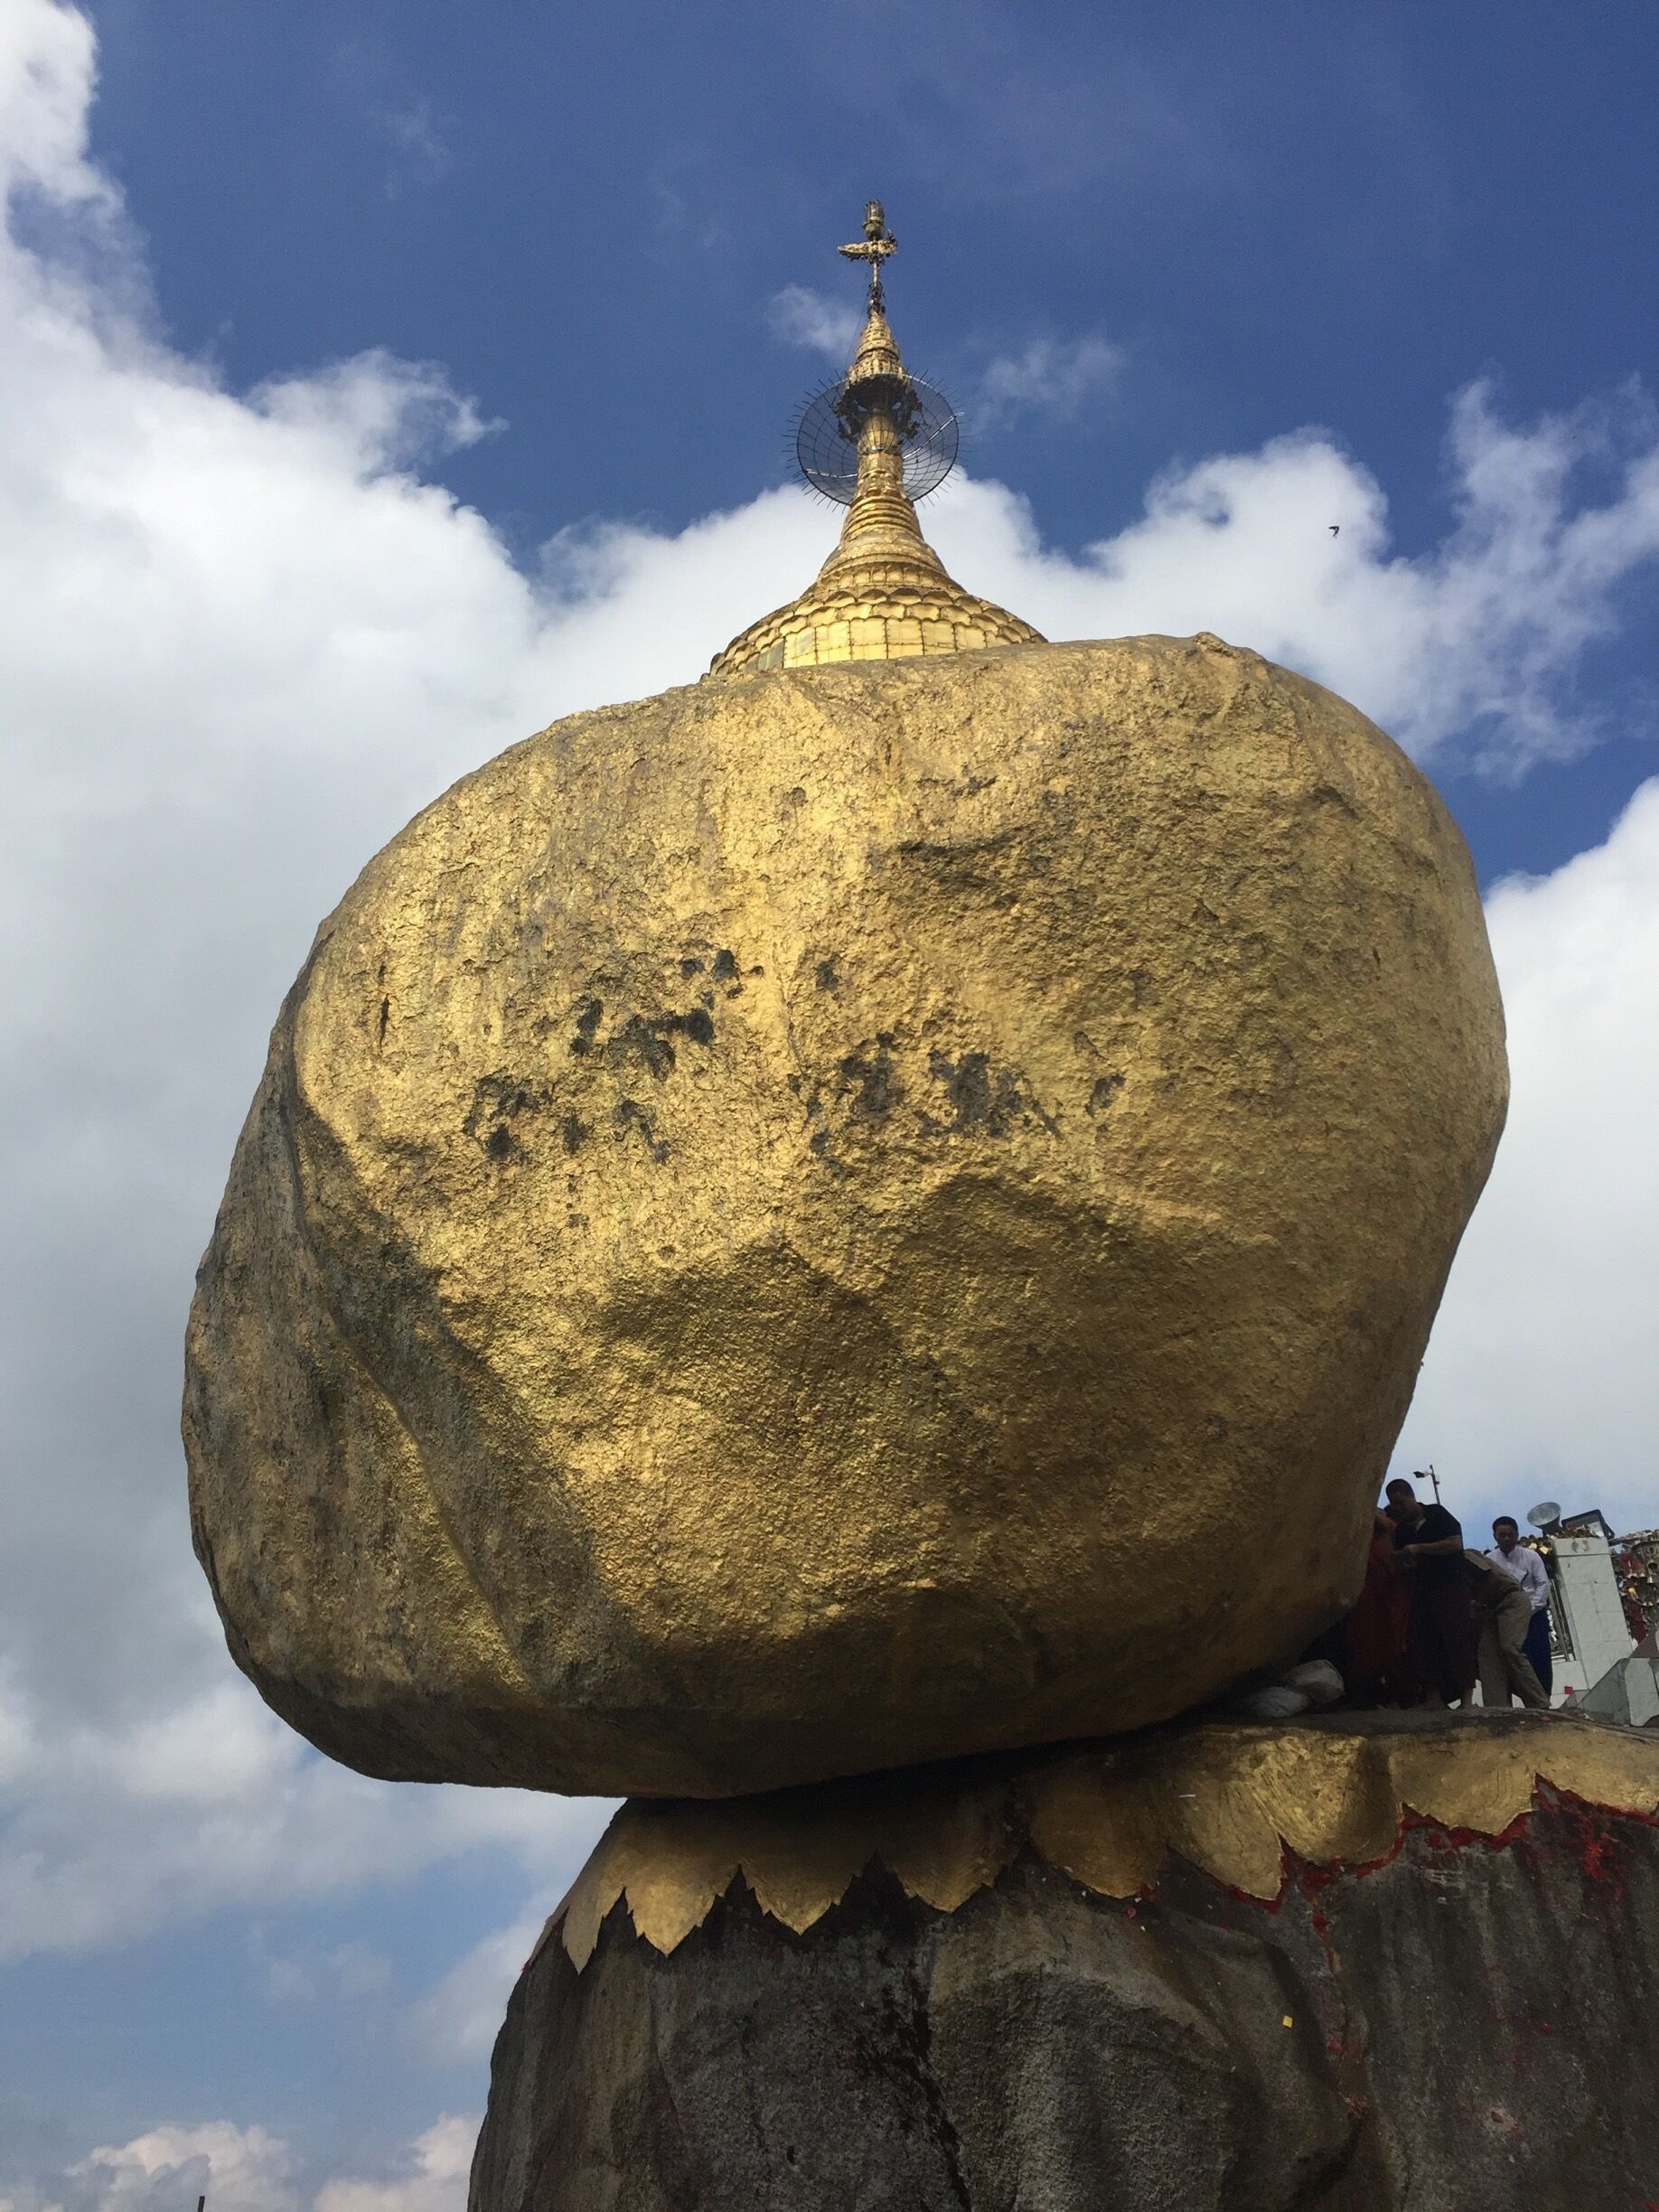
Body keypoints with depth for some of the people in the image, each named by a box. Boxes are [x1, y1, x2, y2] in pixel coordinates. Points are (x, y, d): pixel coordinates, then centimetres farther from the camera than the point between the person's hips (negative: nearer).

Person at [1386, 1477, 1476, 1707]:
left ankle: (1467, 1697, -12)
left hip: (1451, 1584, -6)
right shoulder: (1401, 1529, 14)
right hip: (1422, 1588, 6)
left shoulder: (1437, 1514, -3)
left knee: (1457, 1639, -11)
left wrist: (1419, 1548, -16)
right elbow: (1405, 1565, 21)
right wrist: (1401, 1559, -4)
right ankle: (1433, 1696, 0)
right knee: (1424, 1641, -1)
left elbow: (1455, 1543, -14)